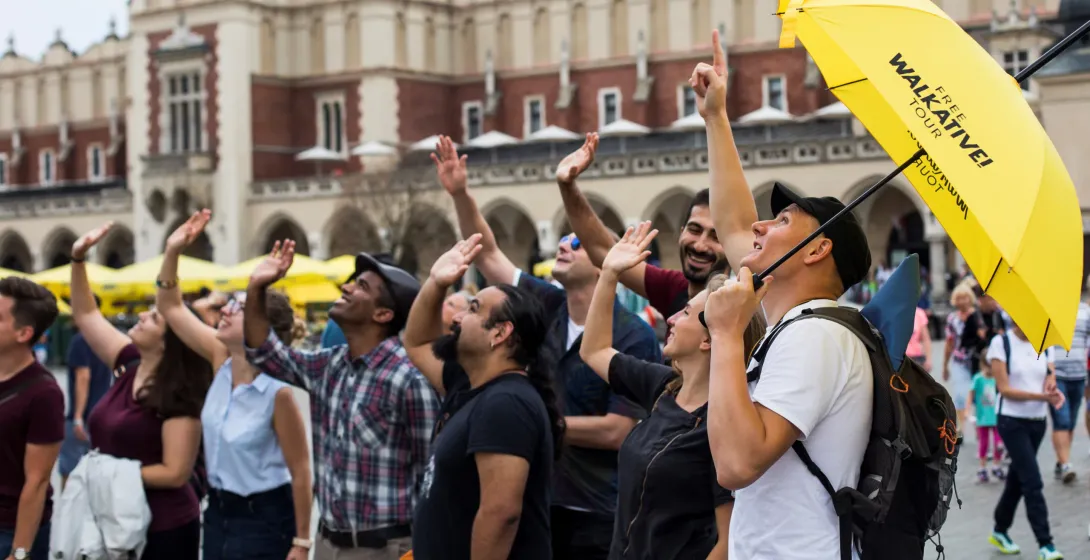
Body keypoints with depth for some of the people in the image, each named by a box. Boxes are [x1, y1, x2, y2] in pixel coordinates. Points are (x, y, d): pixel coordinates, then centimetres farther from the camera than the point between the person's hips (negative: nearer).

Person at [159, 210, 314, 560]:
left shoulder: (277, 391, -21)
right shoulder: (221, 361, -3)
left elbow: (300, 471, -16)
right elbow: (171, 308, 7)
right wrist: (172, 251, -8)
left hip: (264, 518, -8)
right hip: (218, 510, 8)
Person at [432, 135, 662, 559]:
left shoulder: (634, 338, -13)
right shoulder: (547, 309, 4)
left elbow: (617, 432, -17)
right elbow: (489, 257, 9)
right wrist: (460, 194, -3)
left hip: (598, 519, -5)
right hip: (539, 504, 6)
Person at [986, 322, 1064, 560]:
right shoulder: (1001, 343, -11)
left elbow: (1050, 380, 7)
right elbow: (1004, 389, -14)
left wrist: (1053, 393, -17)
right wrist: (1041, 396, -24)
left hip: (1038, 422, 6)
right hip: (1012, 421, -6)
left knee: (1018, 479, 16)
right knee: (1033, 482, -11)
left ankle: (1000, 531, 32)